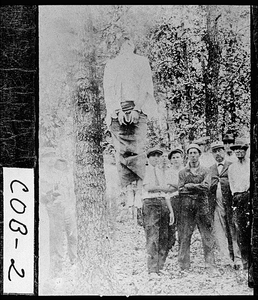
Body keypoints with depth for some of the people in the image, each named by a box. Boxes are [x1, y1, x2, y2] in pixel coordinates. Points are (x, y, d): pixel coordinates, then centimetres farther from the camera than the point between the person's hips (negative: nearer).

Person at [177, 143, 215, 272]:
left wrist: (189, 186, -7)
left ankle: (210, 266, 5)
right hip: (186, 207, 0)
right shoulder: (182, 172, 11)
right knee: (184, 237, -1)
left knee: (207, 236, -2)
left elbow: (206, 187, -5)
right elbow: (180, 190, 1)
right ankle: (184, 267, 6)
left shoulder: (205, 171, 10)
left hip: (202, 206, 0)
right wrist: (198, 187, -4)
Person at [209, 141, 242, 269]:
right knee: (219, 231, -3)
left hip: (230, 203, -3)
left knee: (233, 231, -5)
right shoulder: (210, 169, 20)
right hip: (216, 204, 3)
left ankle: (237, 259, -2)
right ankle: (226, 259, -2)